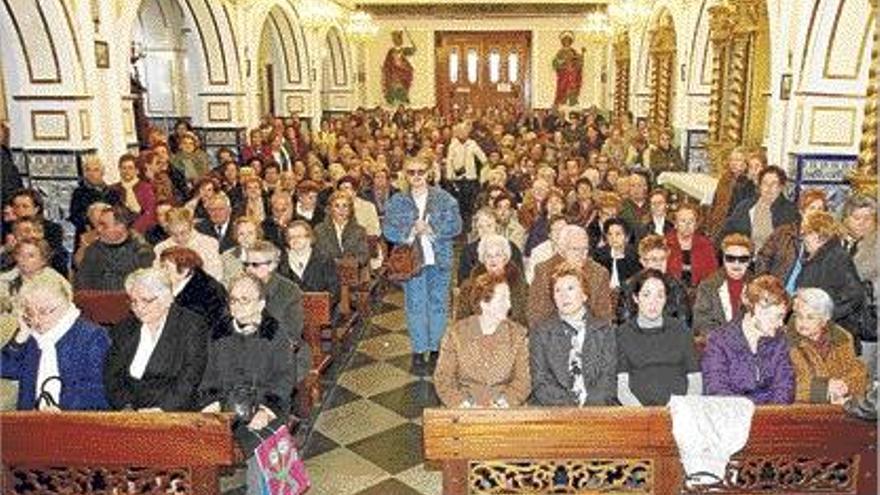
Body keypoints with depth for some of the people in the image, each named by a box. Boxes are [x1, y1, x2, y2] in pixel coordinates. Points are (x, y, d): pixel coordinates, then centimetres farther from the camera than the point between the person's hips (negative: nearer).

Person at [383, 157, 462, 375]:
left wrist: (431, 230, -18)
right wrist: (410, 232, -20)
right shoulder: (397, 201, 4)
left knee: (438, 305, 9)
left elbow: (456, 225, -6)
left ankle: (436, 348, 23)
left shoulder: (443, 198, 2)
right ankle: (419, 352, 14)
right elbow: (388, 229, -4)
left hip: (439, 260, 1)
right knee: (415, 306, 3)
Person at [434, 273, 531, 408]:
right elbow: (443, 379, 1)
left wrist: (503, 403, -13)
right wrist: (465, 405, -13)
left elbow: (523, 380, 3)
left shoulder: (517, 333, 3)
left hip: (503, 411, 1)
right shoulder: (456, 333, -1)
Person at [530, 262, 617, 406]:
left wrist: (589, 402, -10)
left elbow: (609, 378, 7)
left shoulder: (604, 330, 13)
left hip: (596, 407, 1)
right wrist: (571, 405, -11)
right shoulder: (541, 332, 10)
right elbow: (540, 384, 2)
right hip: (553, 411, -1)